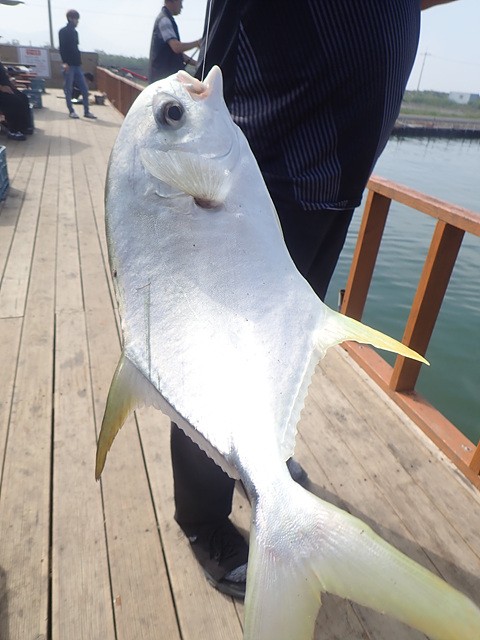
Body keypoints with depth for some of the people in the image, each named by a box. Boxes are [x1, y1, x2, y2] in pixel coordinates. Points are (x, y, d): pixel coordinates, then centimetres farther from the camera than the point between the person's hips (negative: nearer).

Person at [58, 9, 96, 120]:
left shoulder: (74, 32, 18)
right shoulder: (63, 32, -4)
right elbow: (62, 48, -11)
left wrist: (79, 61, 17)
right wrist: (65, 62, -20)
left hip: (77, 65, 7)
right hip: (69, 65, -7)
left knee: (84, 89, 2)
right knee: (68, 89, -1)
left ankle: (86, 111, 5)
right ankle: (71, 111, 4)